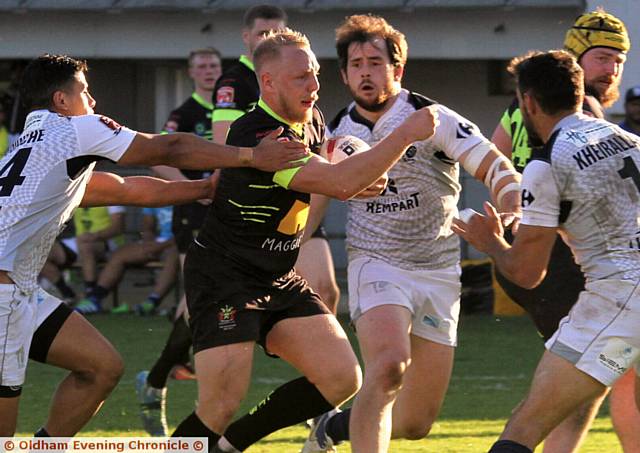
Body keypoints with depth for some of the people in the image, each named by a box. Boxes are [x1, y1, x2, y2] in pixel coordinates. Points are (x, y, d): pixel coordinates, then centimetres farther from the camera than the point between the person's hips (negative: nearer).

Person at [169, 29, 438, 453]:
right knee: (222, 406, -18)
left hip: (280, 280, 9)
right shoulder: (257, 136, -26)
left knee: (342, 378, -4)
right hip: (224, 278, -9)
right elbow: (341, 184, -32)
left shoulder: (313, 122, 4)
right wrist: (406, 134, -28)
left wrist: (364, 176, 3)